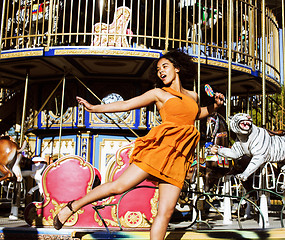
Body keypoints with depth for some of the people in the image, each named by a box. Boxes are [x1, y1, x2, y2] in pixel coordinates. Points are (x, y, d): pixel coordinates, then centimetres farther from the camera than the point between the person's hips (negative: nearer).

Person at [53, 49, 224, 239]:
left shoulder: (193, 96, 22)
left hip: (179, 159, 4)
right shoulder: (158, 93, 11)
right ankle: (73, 207, 6)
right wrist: (94, 108, 1)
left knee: (166, 211, -5)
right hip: (161, 146, -3)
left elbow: (198, 114, 43)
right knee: (120, 186, -12)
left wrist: (215, 106, 23)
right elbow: (125, 105, 7)